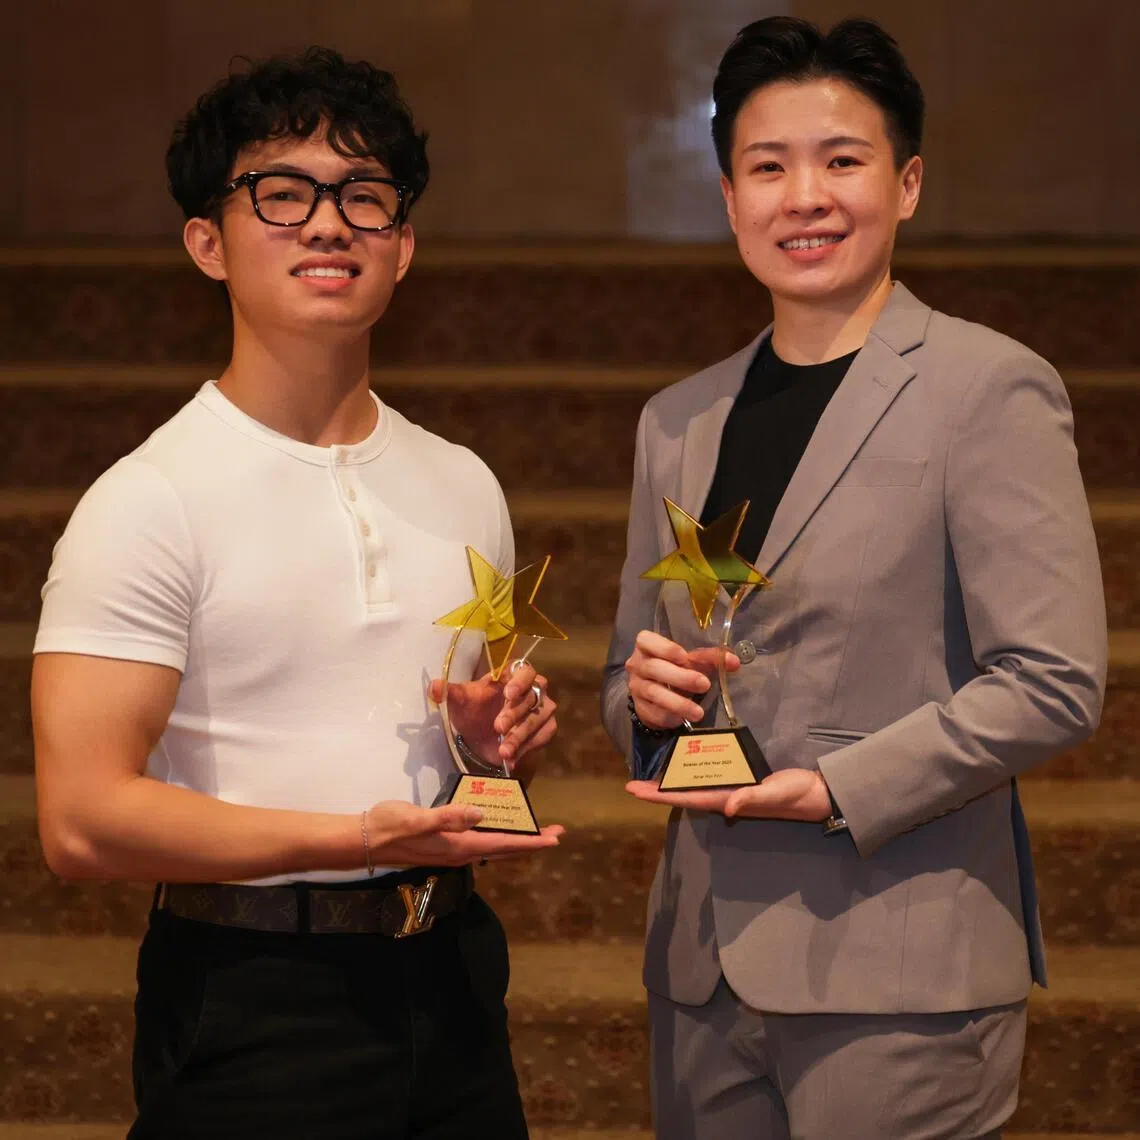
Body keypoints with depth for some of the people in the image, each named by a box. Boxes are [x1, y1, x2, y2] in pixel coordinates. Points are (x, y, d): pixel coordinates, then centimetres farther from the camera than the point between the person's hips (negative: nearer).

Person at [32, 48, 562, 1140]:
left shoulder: (463, 486, 10)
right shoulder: (149, 502, -11)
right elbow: (83, 818, -18)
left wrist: (506, 731, -1)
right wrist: (358, 837, -24)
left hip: (448, 976, 6)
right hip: (255, 999, -6)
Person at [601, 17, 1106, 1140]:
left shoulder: (991, 389, -5)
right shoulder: (677, 422, 14)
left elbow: (1053, 684, -11)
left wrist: (834, 787, -17)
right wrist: (646, 695, -1)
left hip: (897, 969, -5)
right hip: (703, 965, 6)